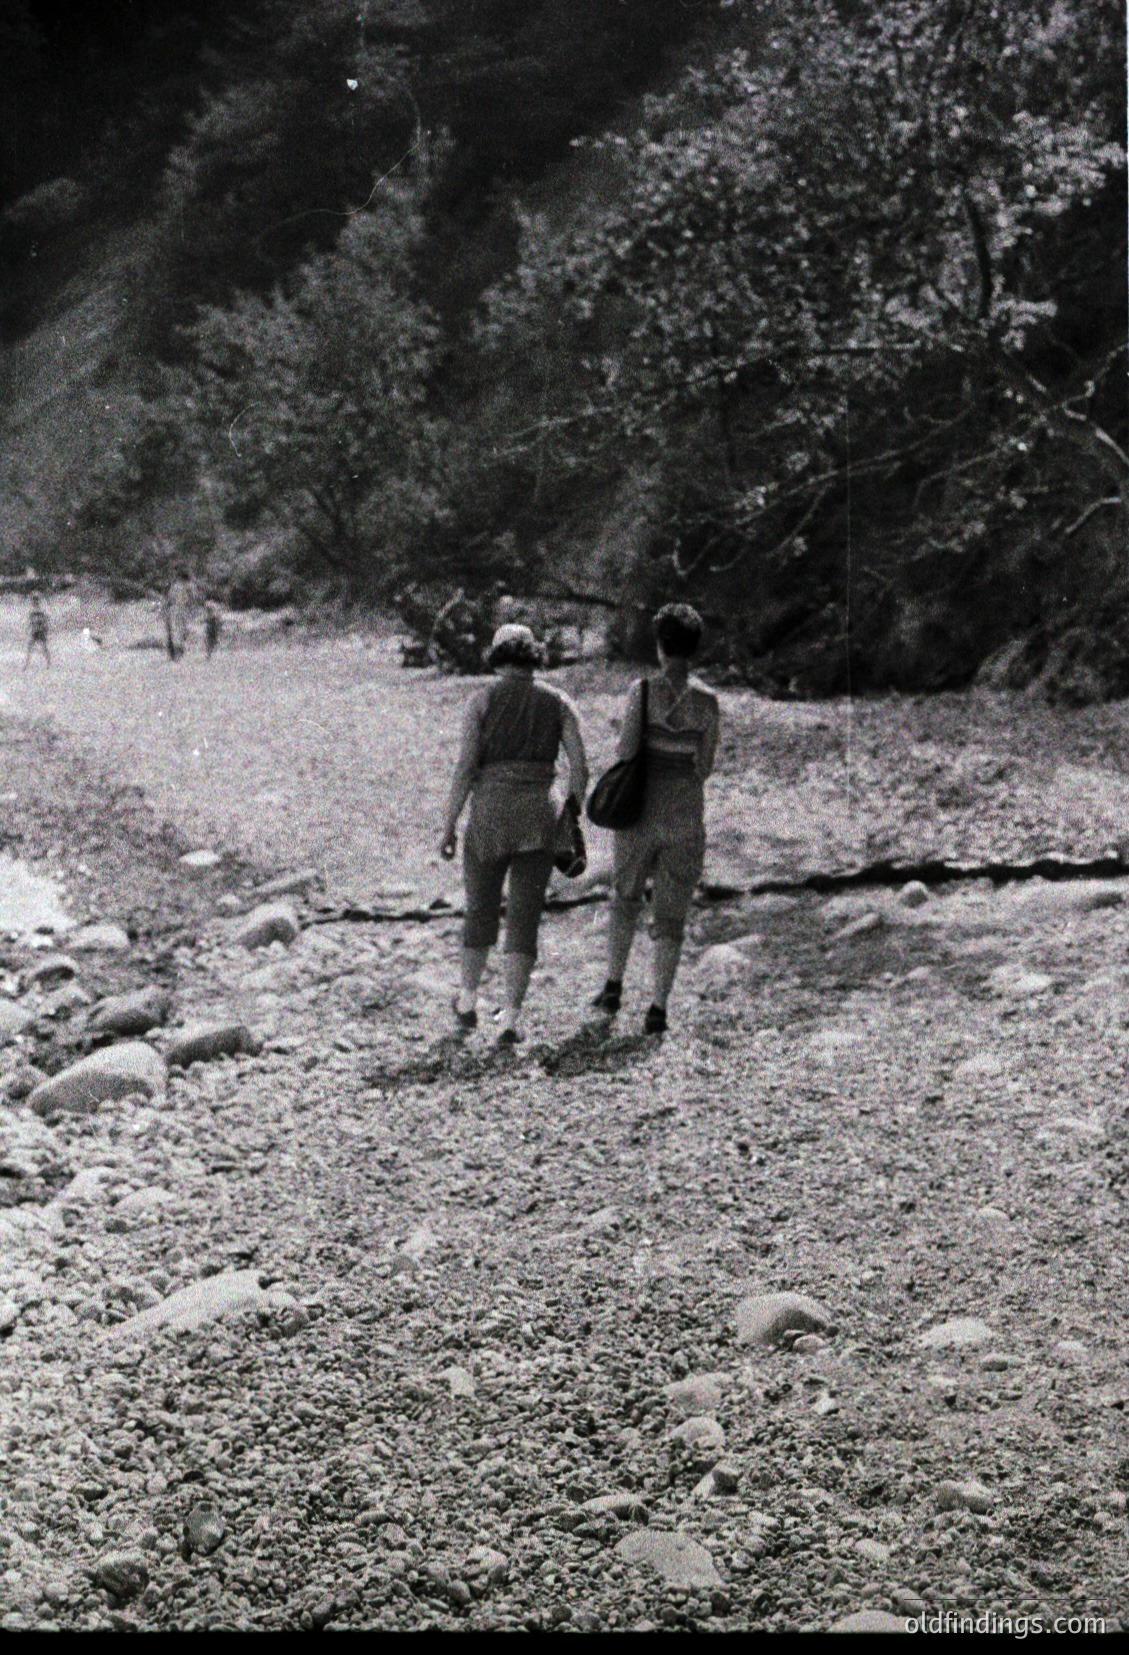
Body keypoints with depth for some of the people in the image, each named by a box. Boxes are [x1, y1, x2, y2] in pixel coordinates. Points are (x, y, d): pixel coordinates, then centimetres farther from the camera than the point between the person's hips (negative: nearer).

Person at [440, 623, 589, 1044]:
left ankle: (467, 1004, 31)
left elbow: (466, 767, -8)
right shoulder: (558, 701, 6)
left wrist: (449, 826, -2)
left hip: (489, 814, -1)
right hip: (538, 815, 1)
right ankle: (511, 1017, -5)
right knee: (523, 921, 5)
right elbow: (580, 766, -2)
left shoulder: (482, 699, 0)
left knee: (480, 910, 19)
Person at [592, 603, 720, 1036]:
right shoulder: (708, 700, -4)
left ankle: (613, 987, 20)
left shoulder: (643, 691, -9)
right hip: (687, 813, 0)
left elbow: (625, 751, -11)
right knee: (670, 914, 7)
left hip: (642, 809, 0)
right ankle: (657, 1007, 1)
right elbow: (705, 764, 0)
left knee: (625, 897, 22)